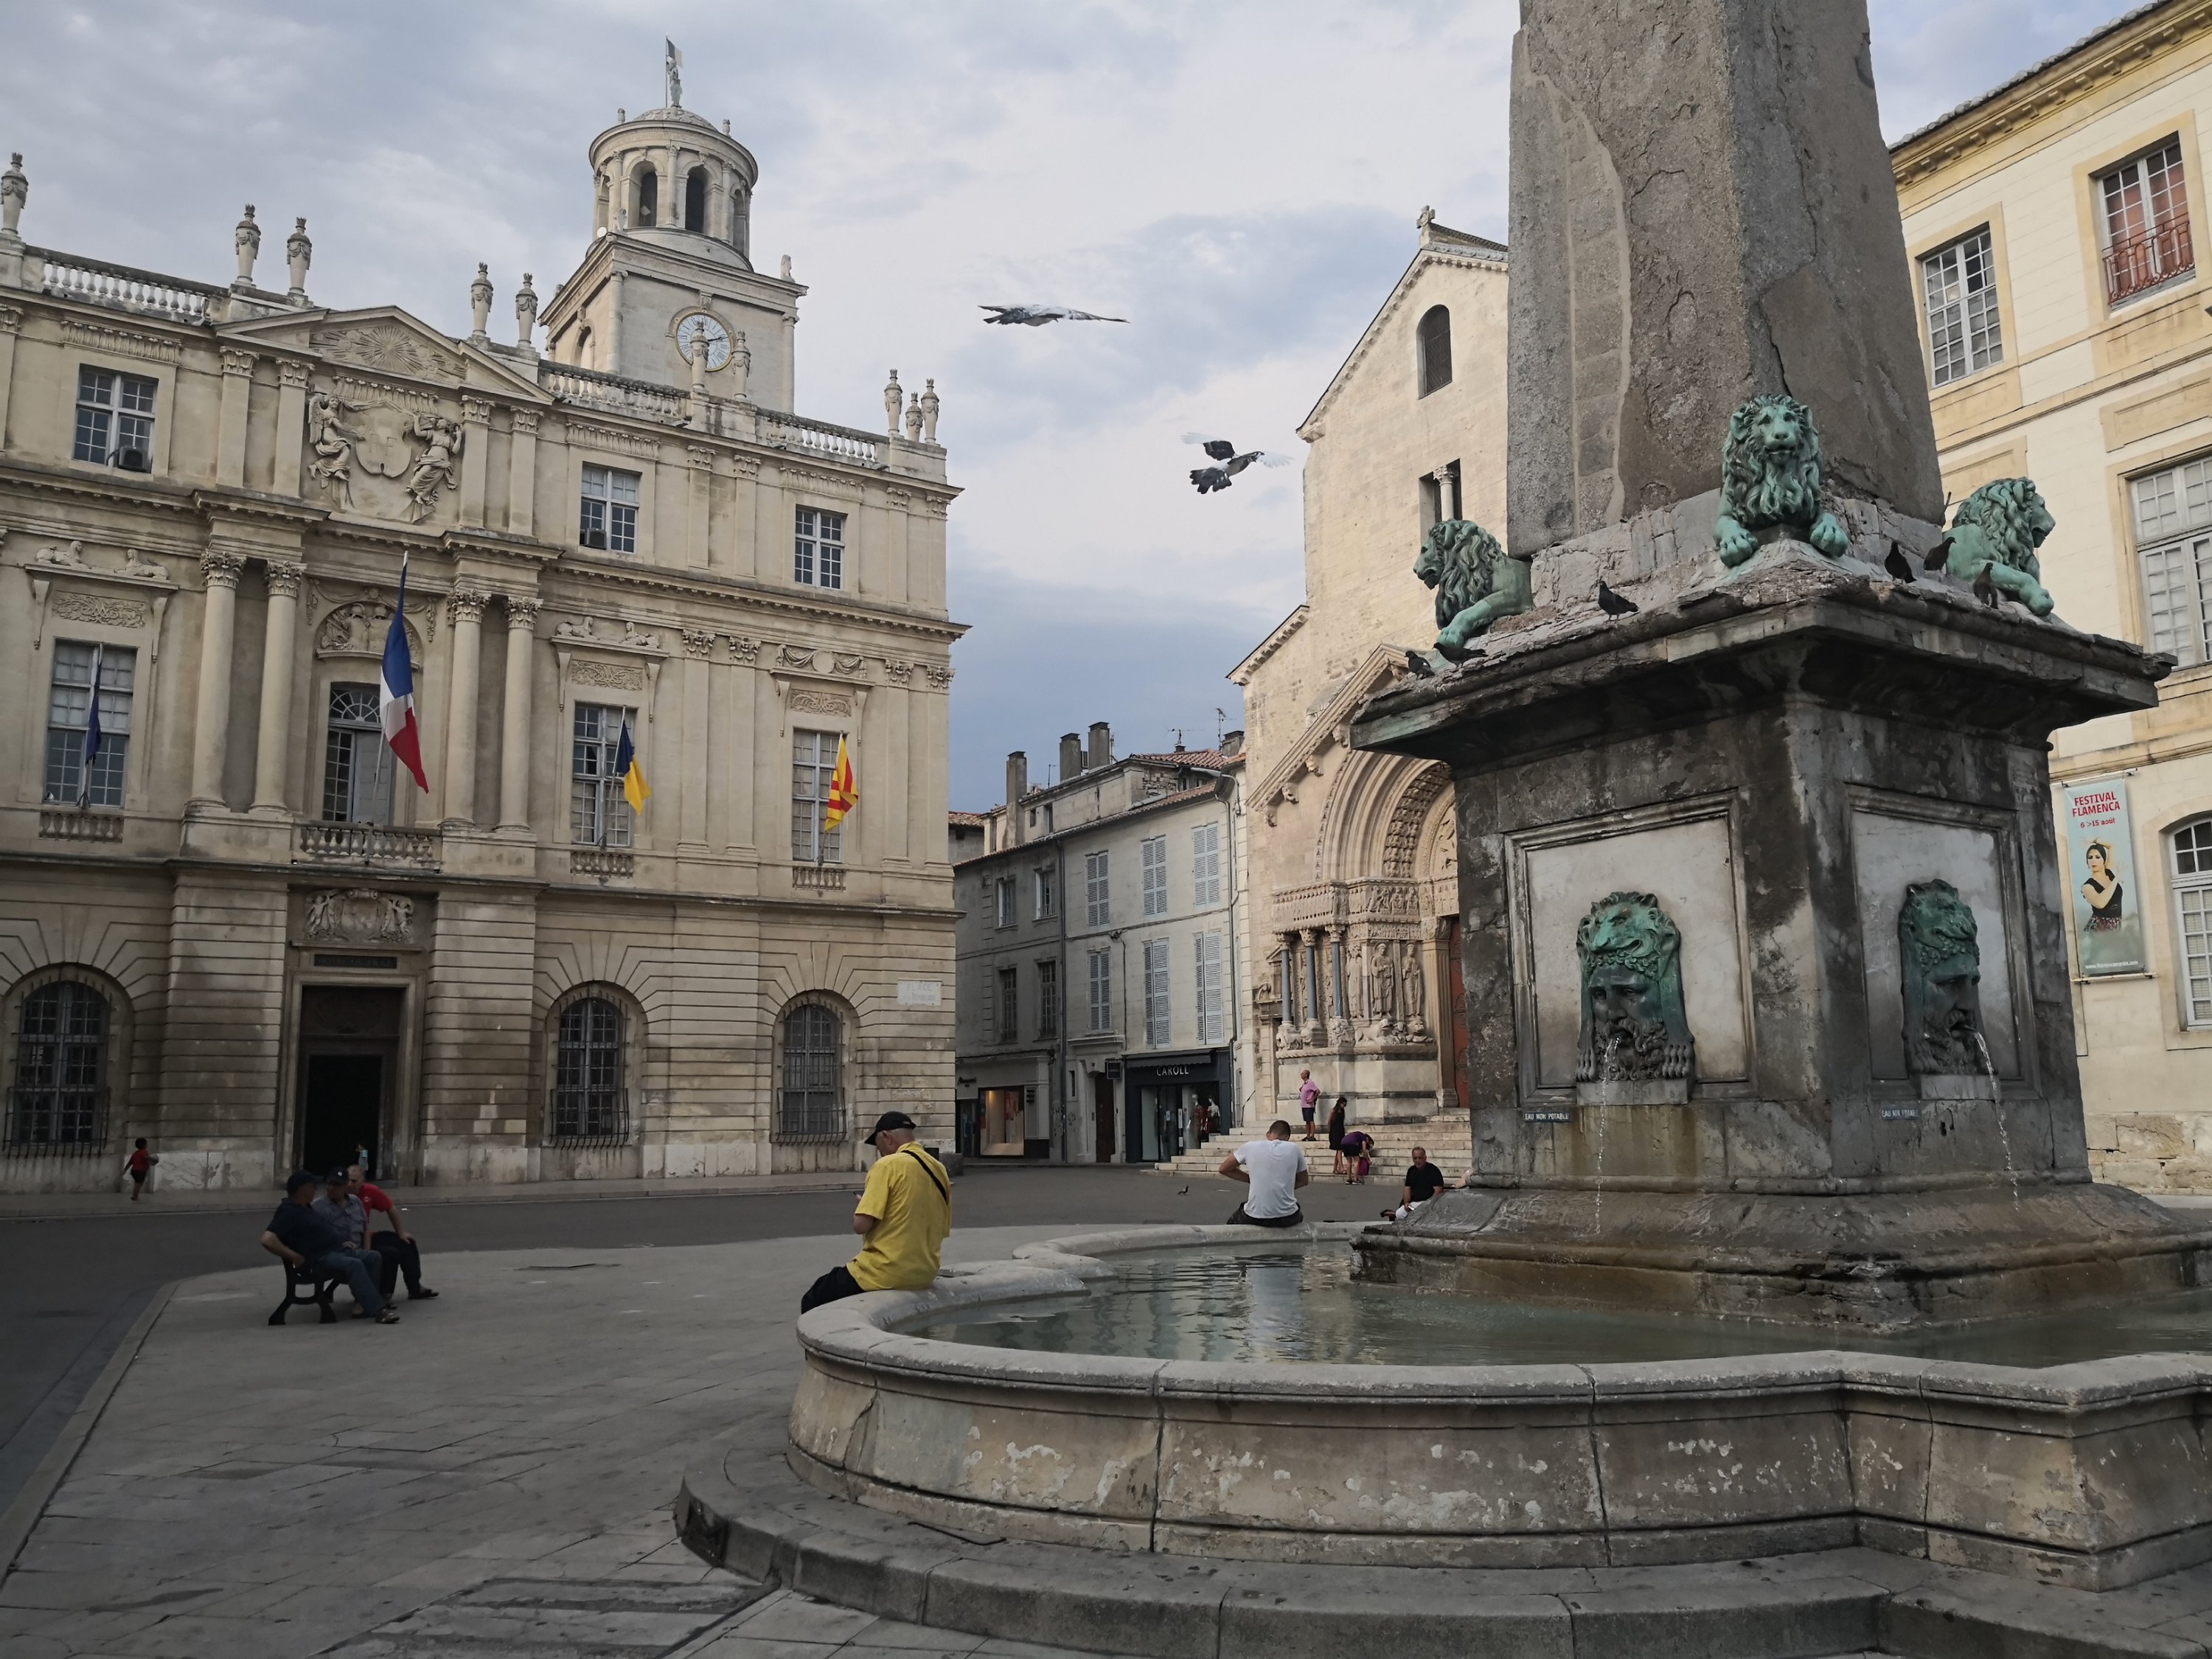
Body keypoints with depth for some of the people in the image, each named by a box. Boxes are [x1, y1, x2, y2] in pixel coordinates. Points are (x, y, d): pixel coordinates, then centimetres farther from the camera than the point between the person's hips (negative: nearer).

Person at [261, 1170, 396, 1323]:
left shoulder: (306, 1207, 19)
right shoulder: (288, 1212, -11)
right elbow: (267, 1240, -24)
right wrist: (295, 1257, -22)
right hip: (319, 1258, -10)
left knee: (372, 1258, 2)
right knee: (354, 1265, -32)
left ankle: (365, 1302, -5)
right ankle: (378, 1310, -40)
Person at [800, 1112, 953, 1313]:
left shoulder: (887, 1165, -13)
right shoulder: (939, 1170, 7)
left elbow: (861, 1225, -18)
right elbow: (943, 1229, 14)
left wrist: (862, 1203, 2)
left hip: (886, 1275, -8)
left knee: (812, 1303, 6)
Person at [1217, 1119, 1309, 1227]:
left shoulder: (1250, 1146, 0)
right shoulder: (1293, 1149, 2)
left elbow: (1224, 1169, 11)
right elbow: (1303, 1181, 15)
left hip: (1255, 1218, -1)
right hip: (1287, 1218, 1)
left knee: (1233, 1222, 32)